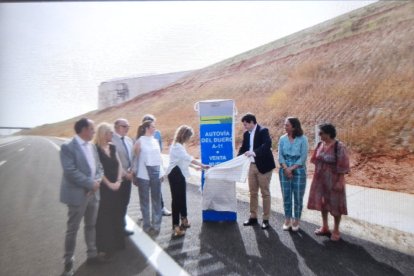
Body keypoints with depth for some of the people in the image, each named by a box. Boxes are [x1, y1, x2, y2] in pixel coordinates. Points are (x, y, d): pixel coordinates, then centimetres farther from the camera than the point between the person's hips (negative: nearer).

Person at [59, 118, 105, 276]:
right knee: (72, 229, 5)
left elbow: (98, 167, 11)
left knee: (91, 226, 18)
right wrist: (90, 184, -19)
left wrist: (97, 181, -8)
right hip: (77, 194, -7)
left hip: (93, 192, 7)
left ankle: (92, 254, 32)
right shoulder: (68, 147, -14)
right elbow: (70, 171, -22)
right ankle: (68, 262, 21)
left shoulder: (92, 146, 9)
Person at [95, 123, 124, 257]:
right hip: (103, 187, -7)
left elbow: (119, 164, 8)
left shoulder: (112, 147, 8)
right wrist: (109, 184, -14)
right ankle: (104, 246, 17)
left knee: (116, 213, 14)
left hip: (115, 186, 7)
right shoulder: (96, 149, -13)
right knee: (104, 216, 3)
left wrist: (118, 181, -3)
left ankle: (117, 242, 29)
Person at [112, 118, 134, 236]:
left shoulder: (129, 140, 10)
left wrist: (131, 171, -1)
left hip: (128, 176, 8)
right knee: (118, 204, 6)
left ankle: (122, 226, 32)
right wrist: (125, 174, -16)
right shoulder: (111, 140, -17)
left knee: (125, 203, 17)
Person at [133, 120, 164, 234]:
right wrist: (135, 175, -5)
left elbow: (159, 157, 12)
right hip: (144, 175, -5)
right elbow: (135, 158, -4)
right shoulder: (140, 142, -4)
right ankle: (147, 225, 17)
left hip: (156, 173, 5)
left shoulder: (155, 141, 10)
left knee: (156, 199, 9)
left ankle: (156, 224, 20)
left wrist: (161, 172, 10)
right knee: (145, 200, 7)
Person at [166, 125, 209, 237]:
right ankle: (176, 226, -2)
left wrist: (195, 167, 10)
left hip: (180, 173, 10)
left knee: (182, 197, 16)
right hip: (175, 174, -10)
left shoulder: (180, 145, 14)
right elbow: (188, 158, -25)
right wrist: (202, 165, -24)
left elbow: (184, 160, 16)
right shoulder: (177, 146, -18)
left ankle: (183, 219, 31)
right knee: (176, 198, -7)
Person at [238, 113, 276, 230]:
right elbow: (243, 148, 13)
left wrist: (254, 152, -40)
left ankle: (266, 219, 14)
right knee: (253, 193, 13)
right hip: (252, 166, 7)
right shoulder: (246, 134, 8)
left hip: (263, 166, -7)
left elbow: (267, 144, -28)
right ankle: (253, 217, 25)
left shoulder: (263, 131, -12)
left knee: (265, 193, 3)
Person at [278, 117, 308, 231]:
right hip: (284, 170, 3)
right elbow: (280, 155, 0)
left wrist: (292, 169, -13)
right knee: (286, 195, 8)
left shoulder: (303, 139, -6)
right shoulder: (282, 138, 3)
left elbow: (303, 157, -9)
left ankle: (296, 220, 20)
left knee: (298, 196, 4)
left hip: (299, 171, -2)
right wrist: (286, 168, -13)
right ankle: (287, 219, 21)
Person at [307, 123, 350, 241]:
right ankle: (325, 227, 32)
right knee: (322, 202, 15)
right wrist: (316, 176, 12)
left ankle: (336, 230, 24)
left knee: (335, 204, 7)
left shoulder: (339, 147, -18)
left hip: (333, 180, -6)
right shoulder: (320, 145, 2)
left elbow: (343, 166, -17)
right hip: (320, 179, 7)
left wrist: (340, 182, -18)